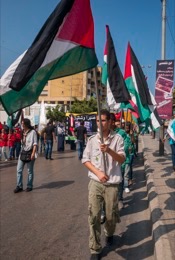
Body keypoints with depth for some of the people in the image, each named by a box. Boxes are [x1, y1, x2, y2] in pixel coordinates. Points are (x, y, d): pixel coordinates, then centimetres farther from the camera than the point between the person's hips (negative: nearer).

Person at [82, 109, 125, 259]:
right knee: (94, 216, -1)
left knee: (111, 215, 11)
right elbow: (85, 160, 3)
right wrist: (98, 172, -11)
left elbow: (122, 159, -10)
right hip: (95, 183, 1)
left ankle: (109, 234, 44)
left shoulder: (117, 138, -4)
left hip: (112, 184, -1)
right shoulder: (92, 139, 2)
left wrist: (109, 150, -27)